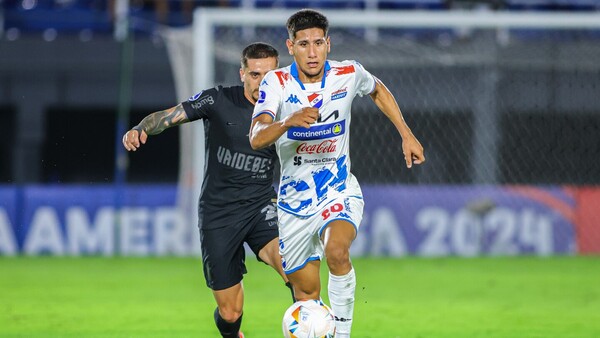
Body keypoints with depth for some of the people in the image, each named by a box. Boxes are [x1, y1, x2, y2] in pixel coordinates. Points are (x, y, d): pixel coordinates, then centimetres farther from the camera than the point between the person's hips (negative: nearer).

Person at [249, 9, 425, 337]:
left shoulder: (348, 74, -9)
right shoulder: (277, 83, -14)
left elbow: (379, 91, 16)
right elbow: (256, 138, -28)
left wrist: (406, 135, 11)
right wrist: (289, 122, -47)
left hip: (338, 190, -1)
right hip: (294, 198, 1)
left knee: (336, 251, -33)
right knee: (306, 292, 8)